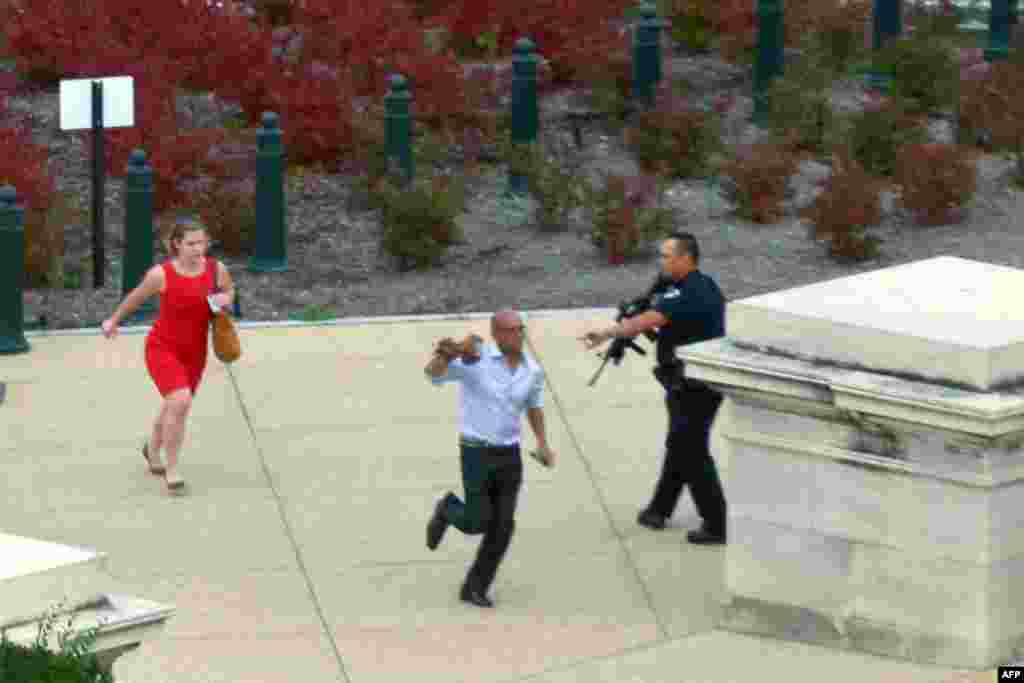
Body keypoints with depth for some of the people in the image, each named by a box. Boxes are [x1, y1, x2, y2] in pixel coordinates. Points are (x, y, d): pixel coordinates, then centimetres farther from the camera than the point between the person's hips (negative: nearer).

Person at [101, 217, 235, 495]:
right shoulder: (161, 274, -20)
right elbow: (136, 297, -1)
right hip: (163, 348, -5)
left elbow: (229, 291, 10)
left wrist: (225, 298, -15)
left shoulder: (217, 269, -12)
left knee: (174, 406, 21)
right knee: (181, 402, -25)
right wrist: (114, 320, 15)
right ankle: (171, 471, -10)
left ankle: (152, 449, 53)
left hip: (195, 352, 5)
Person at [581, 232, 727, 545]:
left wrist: (605, 333, -40)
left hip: (692, 386, -10)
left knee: (692, 453, -4)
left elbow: (648, 320, -36)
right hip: (707, 381, 10)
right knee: (679, 446, 20)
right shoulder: (707, 287, 10)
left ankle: (716, 525, -2)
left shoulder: (685, 294, -23)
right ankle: (659, 509, 33)